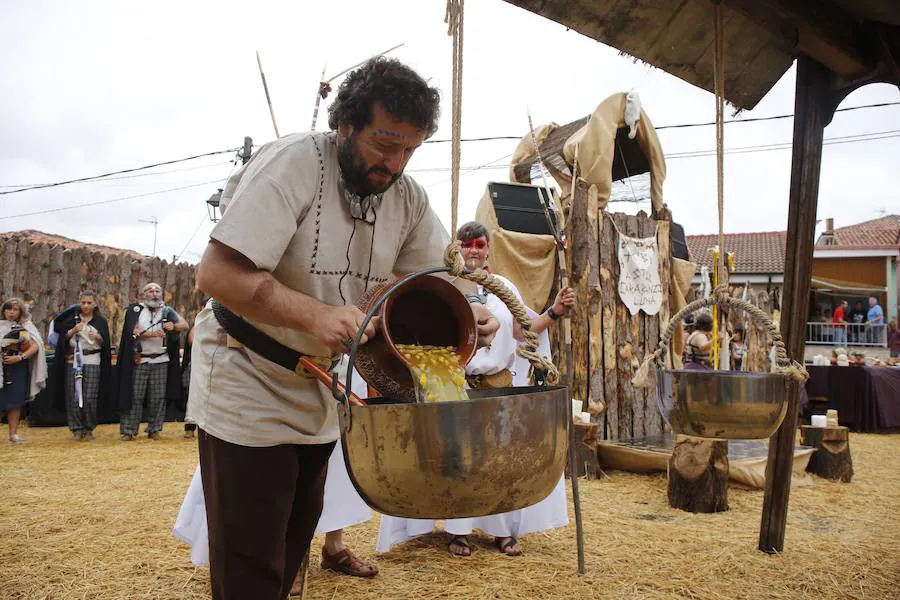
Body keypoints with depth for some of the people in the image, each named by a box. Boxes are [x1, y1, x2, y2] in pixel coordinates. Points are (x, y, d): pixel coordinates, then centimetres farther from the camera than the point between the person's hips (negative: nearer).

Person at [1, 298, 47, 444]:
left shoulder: (26, 327, 8)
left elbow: (35, 347, -2)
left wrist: (20, 357, -14)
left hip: (19, 367, 1)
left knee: (16, 401, 1)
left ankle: (13, 434, 6)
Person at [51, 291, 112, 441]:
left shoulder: (101, 321, 9)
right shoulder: (72, 318, 10)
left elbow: (105, 344, 7)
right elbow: (62, 337, 5)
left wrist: (98, 337, -13)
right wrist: (73, 331, -11)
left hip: (92, 362, -1)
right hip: (73, 360, 1)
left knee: (90, 398, -4)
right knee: (73, 396, -1)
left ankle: (89, 429, 8)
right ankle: (77, 429, 8)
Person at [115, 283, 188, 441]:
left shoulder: (167, 311, 8)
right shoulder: (135, 310, 2)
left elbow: (185, 325, 5)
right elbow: (134, 332, -8)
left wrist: (173, 326, -16)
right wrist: (152, 334, -23)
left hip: (161, 361, 2)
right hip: (139, 361, -2)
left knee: (158, 397, 4)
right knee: (135, 396, -1)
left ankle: (154, 430, 12)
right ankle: (128, 431, 5)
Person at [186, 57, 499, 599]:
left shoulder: (406, 197, -3)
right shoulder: (292, 163, -23)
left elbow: (440, 272, 3)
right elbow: (217, 273, -28)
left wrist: (467, 313, -20)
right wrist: (314, 315, -39)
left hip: (320, 397, 7)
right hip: (248, 393, -6)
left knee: (293, 546, 21)